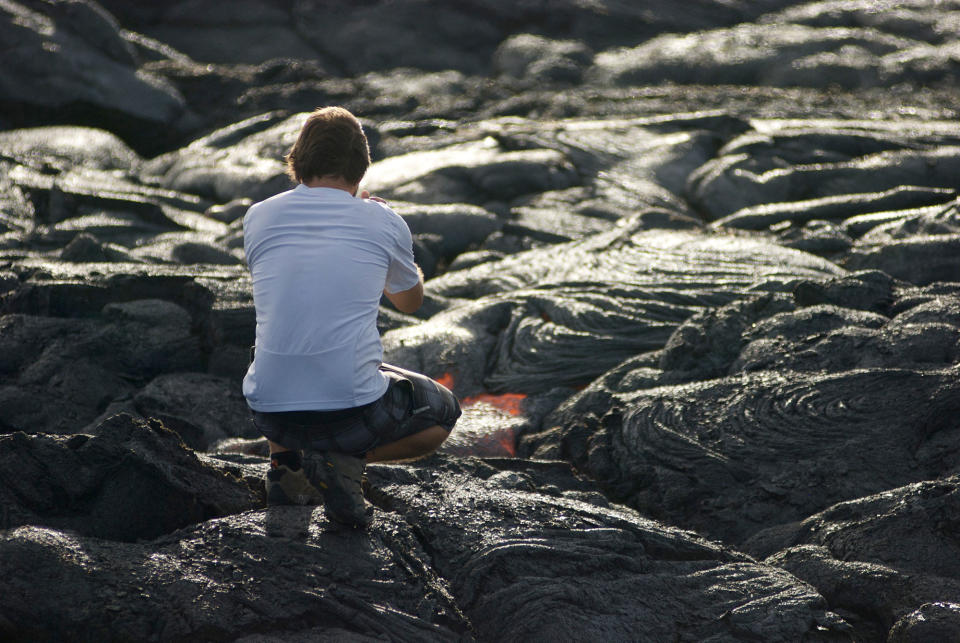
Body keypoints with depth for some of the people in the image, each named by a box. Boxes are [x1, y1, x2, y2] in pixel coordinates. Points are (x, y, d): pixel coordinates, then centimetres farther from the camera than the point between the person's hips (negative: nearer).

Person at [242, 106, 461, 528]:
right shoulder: (384, 221, 1)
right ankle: (344, 461, 1)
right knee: (443, 413, 28)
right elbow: (410, 300, 23)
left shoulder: (258, 217, 5)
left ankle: (285, 464, 15)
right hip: (352, 410, -4)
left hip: (270, 412, 4)